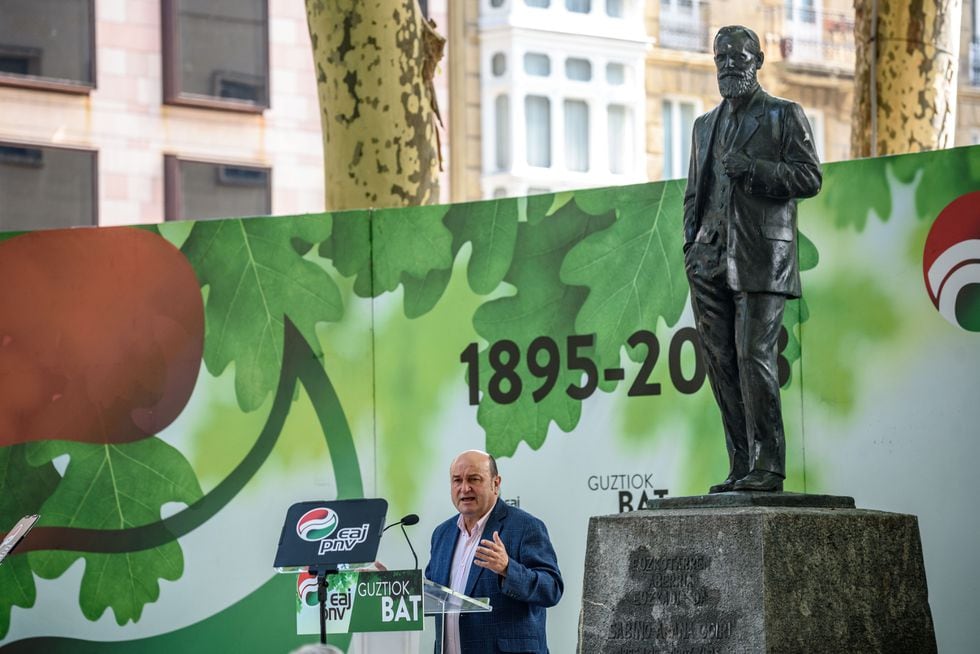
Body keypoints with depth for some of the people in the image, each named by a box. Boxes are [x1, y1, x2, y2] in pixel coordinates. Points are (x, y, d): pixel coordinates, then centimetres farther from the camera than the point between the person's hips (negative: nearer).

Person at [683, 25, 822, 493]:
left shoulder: (784, 115, 6)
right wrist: (691, 245, 10)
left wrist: (753, 168, -14)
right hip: (711, 262, 6)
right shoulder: (706, 124, 23)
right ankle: (742, 467, 5)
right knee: (720, 364, 2)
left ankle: (767, 468, -11)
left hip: (761, 258, -6)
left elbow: (809, 178, -3)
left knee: (753, 359, -13)